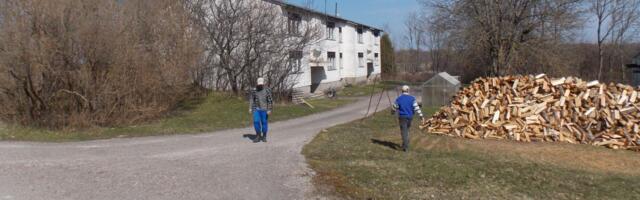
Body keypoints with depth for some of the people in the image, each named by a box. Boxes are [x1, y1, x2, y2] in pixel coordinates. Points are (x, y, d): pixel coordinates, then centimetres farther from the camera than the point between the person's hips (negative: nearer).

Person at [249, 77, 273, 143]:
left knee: (264, 122, 1)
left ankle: (264, 136, 14)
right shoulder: (254, 90, 2)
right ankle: (258, 136, 5)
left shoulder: (267, 90, -5)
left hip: (264, 109, -1)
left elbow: (270, 101, -7)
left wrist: (269, 110, -12)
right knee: (256, 122, -8)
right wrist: (250, 108, -1)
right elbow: (251, 99, 6)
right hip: (256, 109, 2)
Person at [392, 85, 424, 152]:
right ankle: (405, 144, 31)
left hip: (402, 117, -2)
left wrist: (392, 111, 25)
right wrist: (421, 116, -13)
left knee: (404, 132, -2)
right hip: (410, 117, 2)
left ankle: (406, 147, -10)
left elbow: (394, 108, 2)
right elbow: (416, 107, -13)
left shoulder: (399, 99, -5)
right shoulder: (412, 98, -5)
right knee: (406, 130, 22)